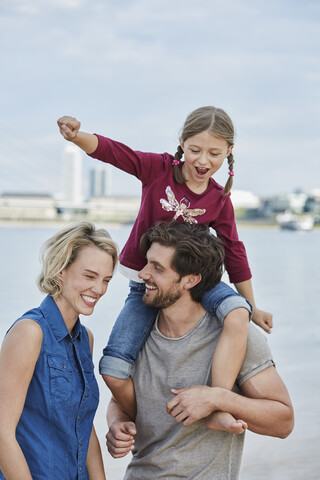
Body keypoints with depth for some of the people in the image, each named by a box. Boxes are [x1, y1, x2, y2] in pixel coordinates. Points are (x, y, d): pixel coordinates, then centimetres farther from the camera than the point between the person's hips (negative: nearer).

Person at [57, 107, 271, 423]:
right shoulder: (159, 169, -6)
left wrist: (252, 307, 12)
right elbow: (111, 151, -17)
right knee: (113, 372, -16)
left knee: (237, 314, -33)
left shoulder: (219, 201, -2)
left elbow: (234, 254, 6)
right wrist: (76, 136, -39)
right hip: (144, 286, 0)